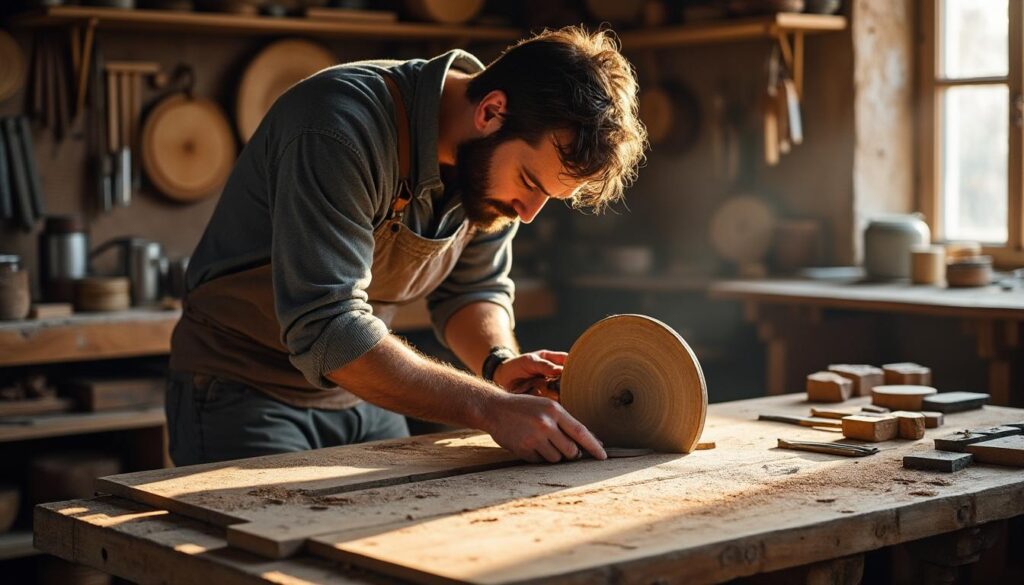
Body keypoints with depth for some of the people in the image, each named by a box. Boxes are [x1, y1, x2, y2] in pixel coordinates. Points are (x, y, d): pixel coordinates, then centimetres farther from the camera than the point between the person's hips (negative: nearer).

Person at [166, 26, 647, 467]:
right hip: (244, 394, -6)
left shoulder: (496, 160, -8)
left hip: (361, 396, 7)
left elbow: (473, 289, 5)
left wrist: (500, 365, -18)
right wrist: (490, 408, -42)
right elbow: (325, 332, -38)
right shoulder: (342, 126, -31)